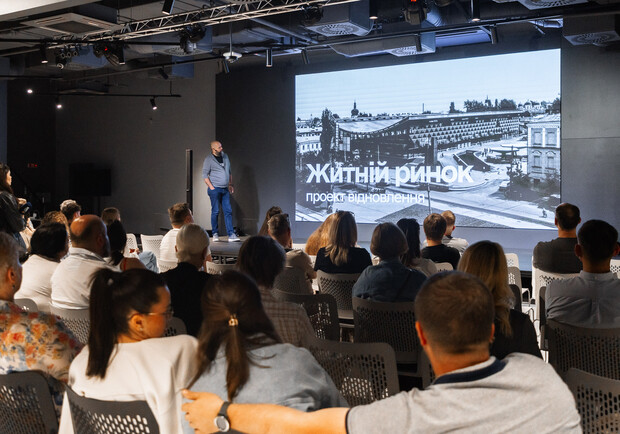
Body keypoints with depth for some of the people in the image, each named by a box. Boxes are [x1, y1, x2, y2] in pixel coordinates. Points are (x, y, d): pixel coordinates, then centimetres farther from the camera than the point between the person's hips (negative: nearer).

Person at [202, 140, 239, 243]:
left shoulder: (225, 156, 13)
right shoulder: (209, 159, -4)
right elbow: (205, 175, -6)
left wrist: (231, 184, 15)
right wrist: (211, 187, -12)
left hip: (225, 189, 5)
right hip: (215, 189, -5)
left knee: (228, 211, -1)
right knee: (215, 211, -1)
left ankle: (231, 235, -3)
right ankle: (215, 234, 11)